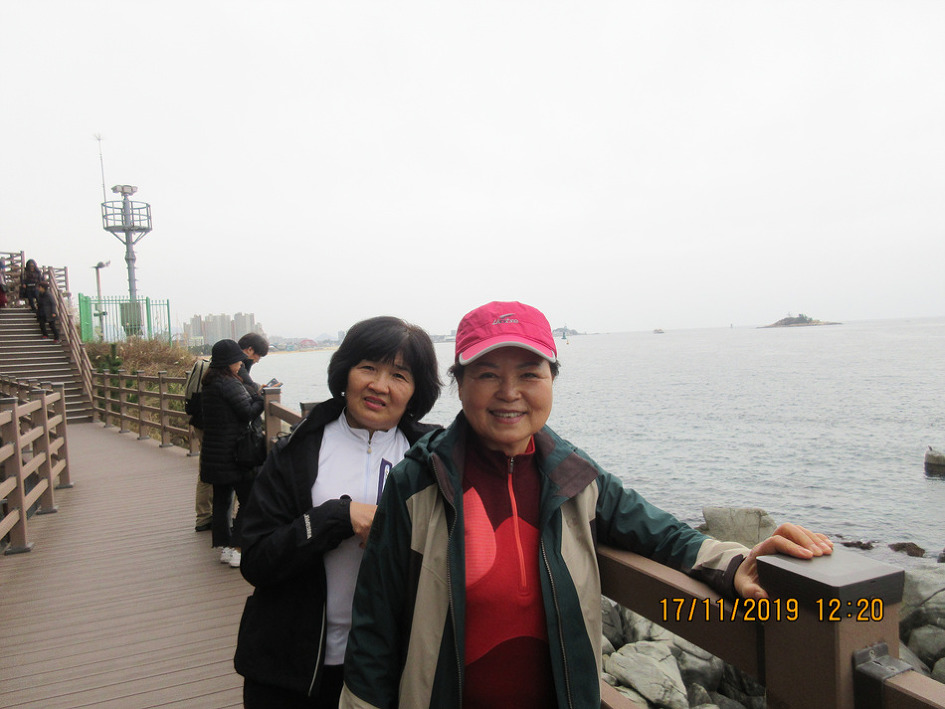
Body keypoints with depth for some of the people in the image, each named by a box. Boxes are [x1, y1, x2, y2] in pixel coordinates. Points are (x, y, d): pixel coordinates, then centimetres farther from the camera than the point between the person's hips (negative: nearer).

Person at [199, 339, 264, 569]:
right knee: (249, 500, -1)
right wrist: (261, 398, -1)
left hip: (213, 453, 9)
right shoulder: (230, 384, -16)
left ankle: (224, 546, 21)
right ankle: (236, 549, -1)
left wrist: (254, 395, 2)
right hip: (232, 453, -9)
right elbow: (248, 412, -16)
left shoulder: (209, 383, 12)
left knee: (222, 499, 14)